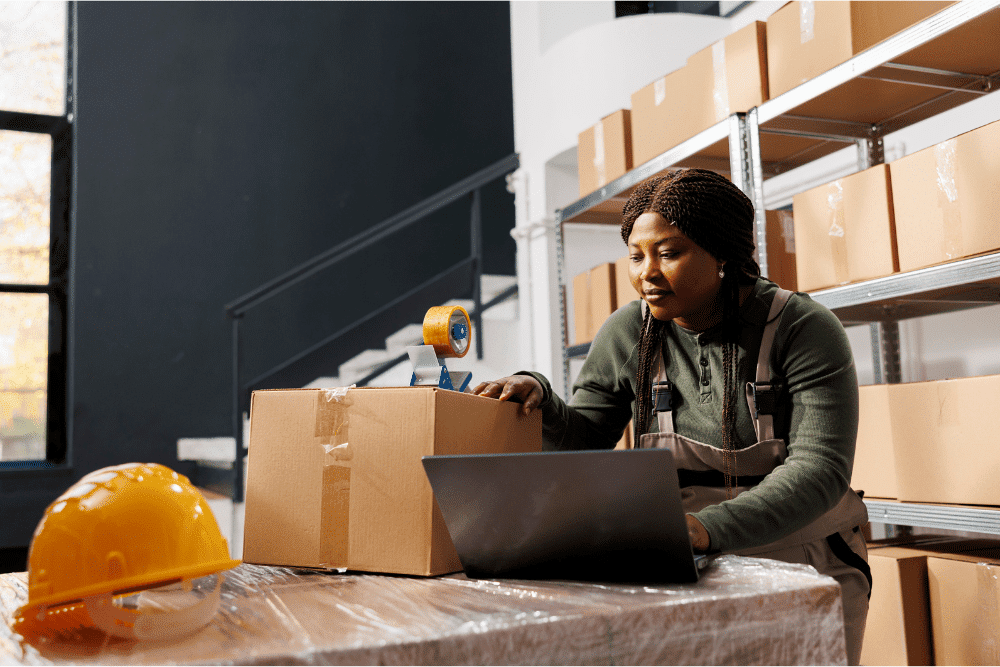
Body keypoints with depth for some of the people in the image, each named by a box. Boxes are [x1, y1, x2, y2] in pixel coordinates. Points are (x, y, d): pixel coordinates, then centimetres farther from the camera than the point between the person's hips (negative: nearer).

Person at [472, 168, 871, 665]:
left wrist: (708, 528, -34)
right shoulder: (628, 334, 0)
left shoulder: (804, 330, -9)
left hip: (801, 565, -1)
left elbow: (819, 470, -19)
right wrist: (538, 398, -15)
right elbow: (582, 444, 7)